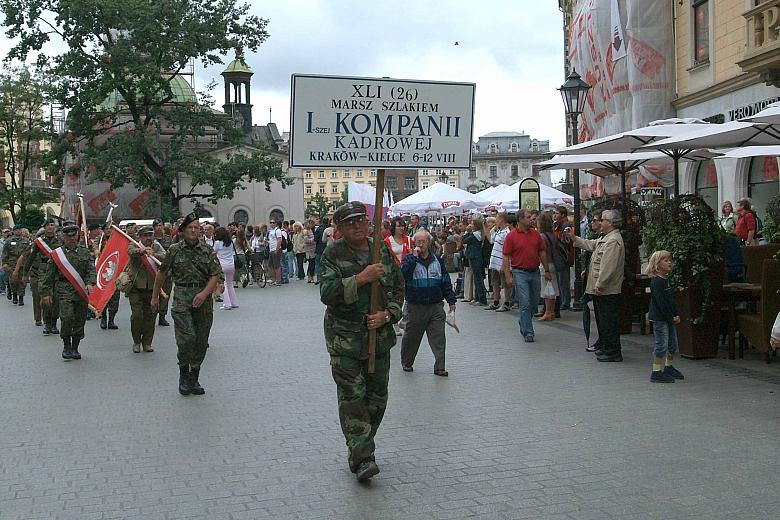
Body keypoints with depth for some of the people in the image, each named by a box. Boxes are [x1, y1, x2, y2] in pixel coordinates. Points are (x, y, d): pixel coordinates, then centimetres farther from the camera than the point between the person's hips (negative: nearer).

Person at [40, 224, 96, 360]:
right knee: (67, 317, -18)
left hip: (81, 291, 3)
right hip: (64, 290, -2)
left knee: (80, 320, 5)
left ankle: (75, 348, 19)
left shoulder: (85, 252, 11)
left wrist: (89, 283, -14)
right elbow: (48, 275, 7)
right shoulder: (57, 253, 5)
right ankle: (66, 346, -1)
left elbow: (91, 270, 5)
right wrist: (46, 293, 2)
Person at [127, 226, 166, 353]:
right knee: (137, 315, -6)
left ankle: (147, 342, 17)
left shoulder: (157, 247, 8)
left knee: (150, 315, 4)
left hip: (152, 287, 2)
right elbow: (131, 251, -24)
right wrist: (141, 251, -47)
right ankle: (136, 342, 11)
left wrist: (154, 254, -34)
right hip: (136, 286, -2)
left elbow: (165, 257, -12)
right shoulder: (134, 245, 1)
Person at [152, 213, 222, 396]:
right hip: (182, 297, -2)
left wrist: (204, 293, -13)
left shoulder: (207, 251, 5)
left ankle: (194, 379, 17)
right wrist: (155, 297, 15)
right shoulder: (174, 250, 3)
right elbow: (162, 274, 12)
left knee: (201, 341, 4)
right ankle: (184, 374, 5)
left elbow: (215, 276, 2)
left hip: (204, 299, 2)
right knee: (187, 338, -15)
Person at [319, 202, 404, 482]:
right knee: (352, 395, -10)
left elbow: (399, 289, 12)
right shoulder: (332, 254, -5)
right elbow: (327, 293, -17)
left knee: (377, 395, 10)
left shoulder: (383, 251, 8)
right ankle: (362, 458, -10)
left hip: (380, 335, 5)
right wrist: (360, 278, -25)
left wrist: (387, 315, -5)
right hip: (345, 337, -4)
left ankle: (361, 448, 27)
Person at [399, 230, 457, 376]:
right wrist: (414, 257, -21)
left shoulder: (437, 260, 10)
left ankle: (439, 367, 3)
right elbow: (403, 274, -19)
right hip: (416, 307, -2)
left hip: (436, 306, 2)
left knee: (438, 338, -2)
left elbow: (446, 281, 15)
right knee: (411, 337, 9)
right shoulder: (410, 259, 1)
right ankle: (406, 362, 27)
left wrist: (451, 300, 12)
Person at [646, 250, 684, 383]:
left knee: (672, 344, 18)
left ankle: (669, 367, 34)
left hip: (670, 318, 10)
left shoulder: (667, 281, 14)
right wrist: (671, 317, -17)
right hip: (660, 318, -10)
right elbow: (661, 302, -19)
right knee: (662, 345, -9)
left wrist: (676, 315, 3)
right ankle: (656, 373, -5)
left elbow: (672, 300, 15)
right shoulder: (656, 282, -15)